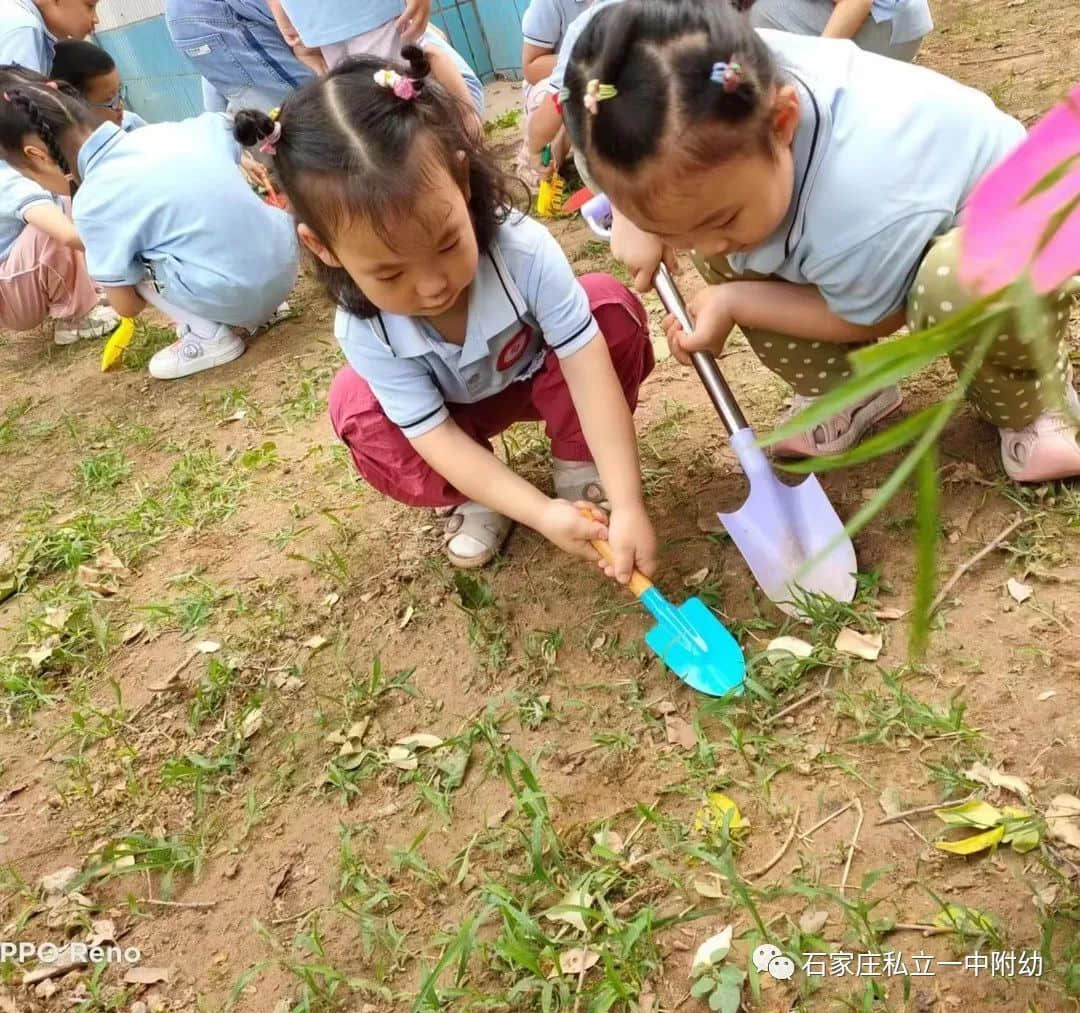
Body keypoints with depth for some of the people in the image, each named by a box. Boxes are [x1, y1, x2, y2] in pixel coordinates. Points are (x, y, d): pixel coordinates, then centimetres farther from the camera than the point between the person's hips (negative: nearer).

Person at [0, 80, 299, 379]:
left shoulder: (93, 203, -8)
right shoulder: (165, 131, 8)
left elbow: (127, 306, 1)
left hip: (239, 298, -7)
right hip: (285, 265, 7)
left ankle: (208, 337, 4)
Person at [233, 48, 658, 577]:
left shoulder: (524, 250, -38)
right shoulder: (365, 333, -33)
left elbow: (590, 374, -37)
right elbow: (437, 437, -30)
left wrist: (627, 506, -43)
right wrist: (540, 512, -40)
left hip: (543, 380, 0)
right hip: (461, 408, 1)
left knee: (611, 306, -29)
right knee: (356, 407, -28)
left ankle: (578, 465, -9)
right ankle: (477, 498, -5)